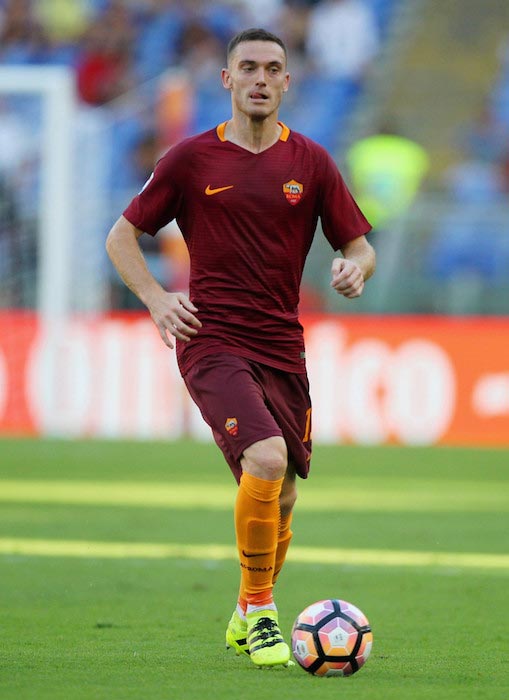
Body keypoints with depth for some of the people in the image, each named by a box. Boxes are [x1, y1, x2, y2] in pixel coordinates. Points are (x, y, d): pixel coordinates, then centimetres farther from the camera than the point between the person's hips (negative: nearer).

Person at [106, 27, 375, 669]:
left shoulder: (310, 162, 7)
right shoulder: (191, 159, 1)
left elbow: (359, 247, 11)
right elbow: (122, 237, 8)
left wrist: (356, 269, -13)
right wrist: (156, 298, -8)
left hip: (283, 347, 4)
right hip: (213, 343, -4)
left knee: (280, 499, 9)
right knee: (266, 460, -25)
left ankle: (246, 618, 33)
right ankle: (260, 612, -10)